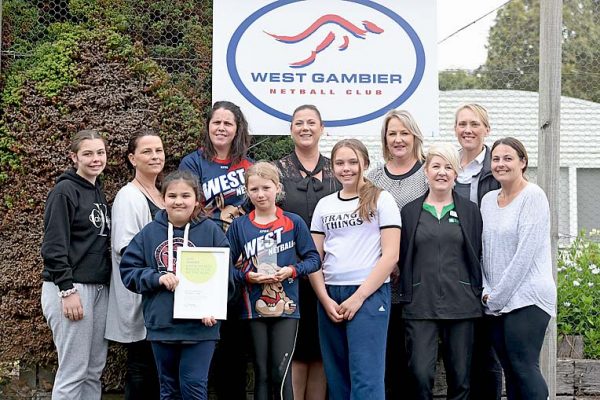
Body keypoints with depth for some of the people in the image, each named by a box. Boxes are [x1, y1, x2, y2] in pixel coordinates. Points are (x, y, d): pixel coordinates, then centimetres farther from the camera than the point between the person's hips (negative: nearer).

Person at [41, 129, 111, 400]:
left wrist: (104, 284, 13)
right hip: (70, 288, -8)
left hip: (99, 288, 8)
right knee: (73, 371, -6)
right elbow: (53, 247, -15)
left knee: (95, 370, 8)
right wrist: (67, 290, -20)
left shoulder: (98, 192, 15)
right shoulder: (65, 191, -9)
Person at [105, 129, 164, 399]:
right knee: (141, 366, -5)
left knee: (158, 367, 10)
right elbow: (125, 248, -17)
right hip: (140, 296, -8)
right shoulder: (128, 197, -8)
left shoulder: (161, 195, 16)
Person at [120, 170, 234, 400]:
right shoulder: (150, 232, 3)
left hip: (200, 326, -2)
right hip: (161, 324, 2)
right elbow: (128, 271, 3)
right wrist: (157, 278, -13)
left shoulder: (210, 231, -1)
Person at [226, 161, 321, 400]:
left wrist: (292, 270, -16)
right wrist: (247, 276, -16)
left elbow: (313, 259, 1)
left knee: (281, 373, -7)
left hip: (286, 307, -2)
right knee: (261, 373, 8)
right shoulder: (239, 226, 2)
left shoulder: (293, 222, 0)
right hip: (255, 308, 2)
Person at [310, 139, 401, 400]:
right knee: (336, 376, 7)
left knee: (365, 377, -9)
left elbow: (390, 255, -6)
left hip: (370, 293, -5)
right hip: (329, 296, 5)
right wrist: (325, 299, -3)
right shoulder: (324, 205, 14)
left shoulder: (381, 200, 1)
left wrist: (358, 297, -11)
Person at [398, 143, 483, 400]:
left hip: (461, 305, 1)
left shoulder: (470, 211, 11)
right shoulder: (410, 212, 10)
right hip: (420, 306, -1)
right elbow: (401, 258, 10)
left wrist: (478, 294, 2)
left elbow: (478, 256, 10)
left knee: (460, 377, 3)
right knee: (420, 374, -11)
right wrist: (406, 295, 3)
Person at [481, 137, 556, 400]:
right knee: (510, 370, 5)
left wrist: (498, 296, -11)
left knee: (524, 366, -10)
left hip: (527, 297, -6)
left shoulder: (533, 196, -6)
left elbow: (526, 252, -13)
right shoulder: (488, 200, 13)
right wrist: (486, 292, 2)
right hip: (497, 303, 6)